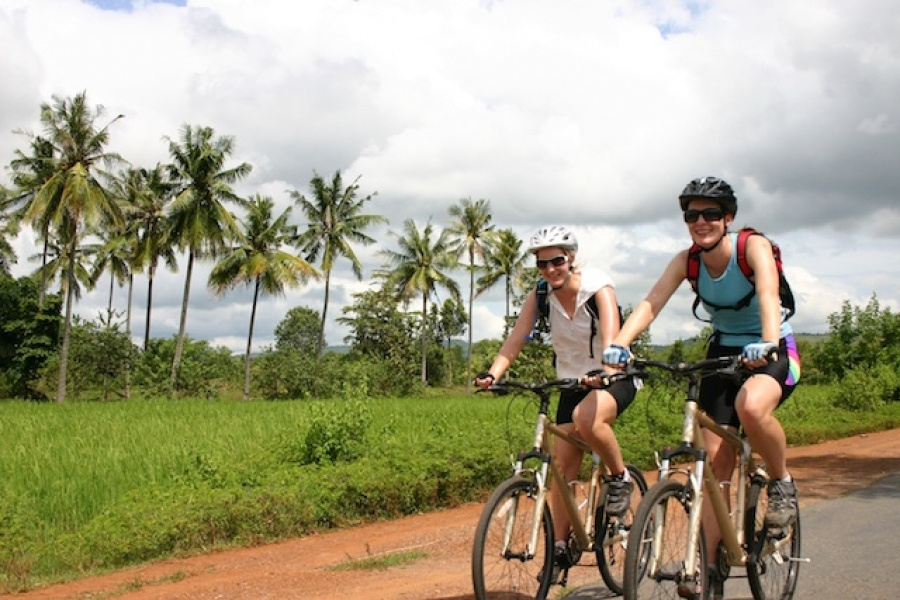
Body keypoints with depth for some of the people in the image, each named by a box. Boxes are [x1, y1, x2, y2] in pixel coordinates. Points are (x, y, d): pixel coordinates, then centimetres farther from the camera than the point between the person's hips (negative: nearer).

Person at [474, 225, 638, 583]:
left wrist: (604, 372, -54)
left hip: (614, 378, -5)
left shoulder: (598, 287, -19)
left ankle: (620, 478, -11)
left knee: (586, 418, -36)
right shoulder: (539, 296, -8)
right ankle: (560, 547, 9)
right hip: (572, 382, 5)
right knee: (563, 463, -2)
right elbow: (515, 340, -17)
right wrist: (492, 373, -35)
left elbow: (610, 336, -34)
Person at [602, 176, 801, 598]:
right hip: (723, 353, 4)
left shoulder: (754, 247, -18)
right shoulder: (686, 261, -7)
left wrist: (767, 344, -54)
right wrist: (618, 344, -38)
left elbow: (768, 296, -35)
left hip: (774, 354, -4)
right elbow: (651, 303, -20)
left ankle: (782, 483, -10)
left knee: (751, 406, -38)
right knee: (716, 463, -3)